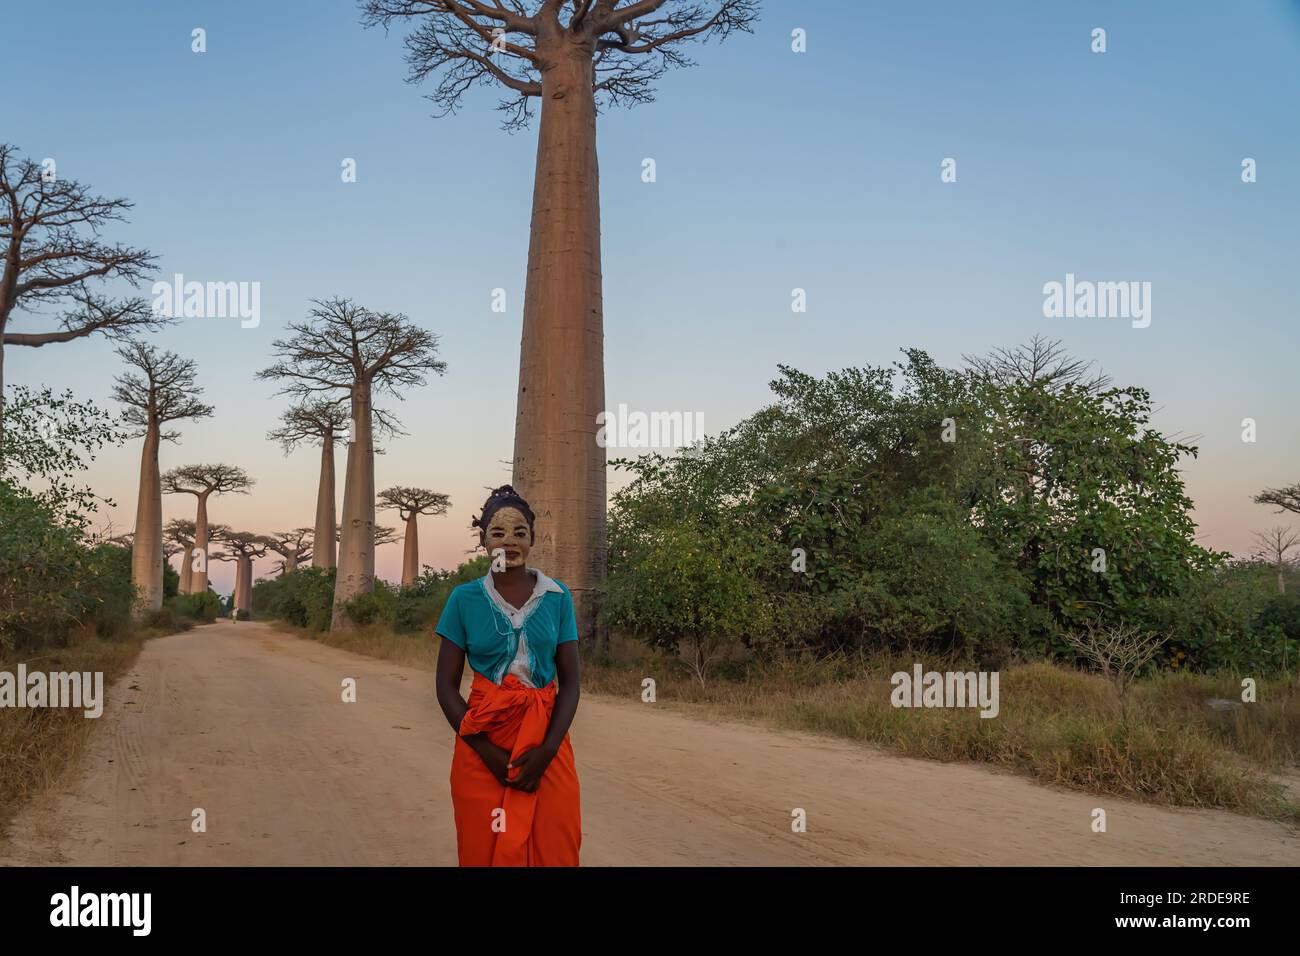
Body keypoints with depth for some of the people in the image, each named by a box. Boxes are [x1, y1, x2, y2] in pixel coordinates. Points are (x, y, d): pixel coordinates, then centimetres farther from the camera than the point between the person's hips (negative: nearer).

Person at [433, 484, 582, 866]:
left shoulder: (557, 597, 0)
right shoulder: (465, 599, -2)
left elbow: (570, 682, 0)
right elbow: (446, 686, -2)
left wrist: (546, 751, -12)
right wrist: (489, 752, -10)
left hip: (547, 744, 1)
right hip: (482, 748, -1)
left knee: (553, 851, 4)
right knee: (484, 852, 8)